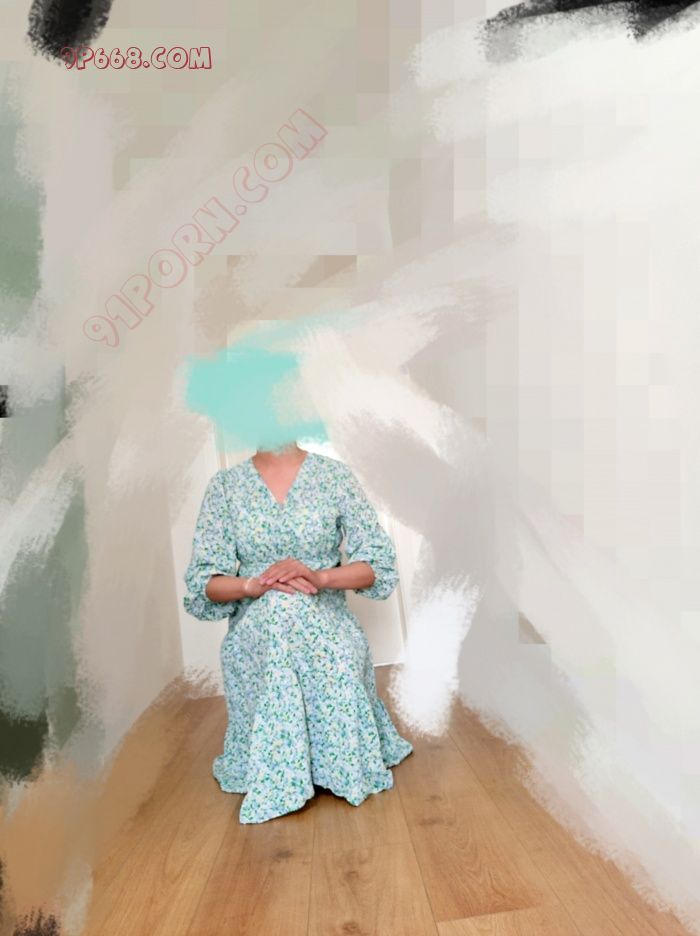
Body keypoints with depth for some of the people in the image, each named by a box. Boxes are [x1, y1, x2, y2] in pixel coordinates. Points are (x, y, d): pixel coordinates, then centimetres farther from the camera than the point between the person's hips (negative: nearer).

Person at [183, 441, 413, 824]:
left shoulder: (335, 475, 2)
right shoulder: (225, 485, 4)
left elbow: (379, 563, -3)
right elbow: (203, 581, 1)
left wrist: (320, 577, -21)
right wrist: (252, 584, -19)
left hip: (326, 624, 0)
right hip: (255, 631, 0)